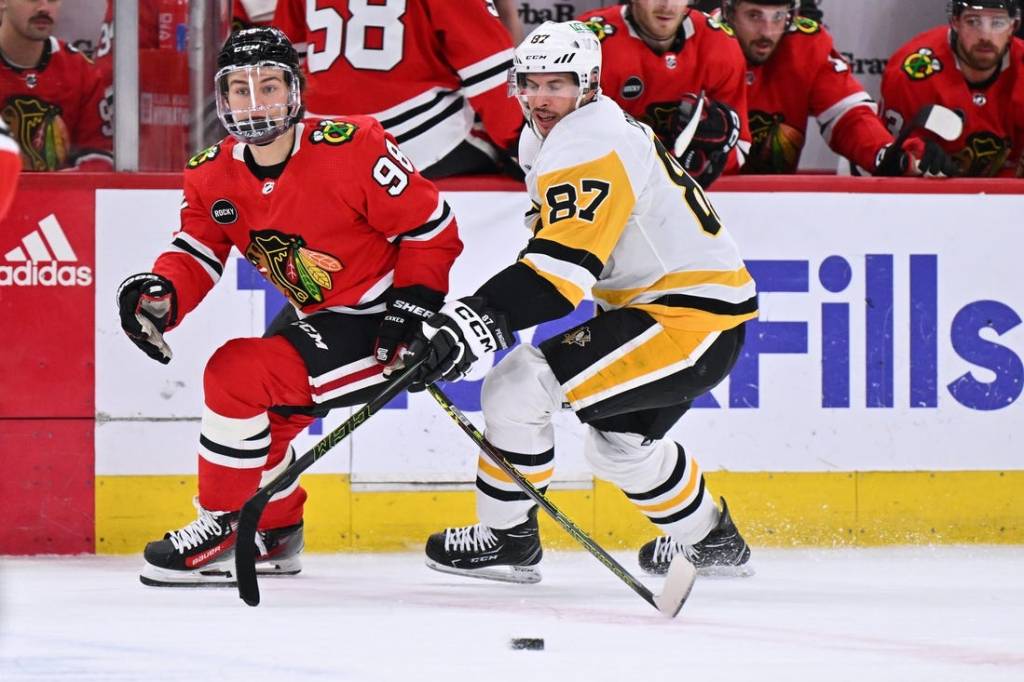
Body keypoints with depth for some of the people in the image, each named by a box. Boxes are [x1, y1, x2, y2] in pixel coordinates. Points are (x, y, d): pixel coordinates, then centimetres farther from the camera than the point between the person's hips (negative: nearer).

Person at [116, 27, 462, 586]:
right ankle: (274, 532, 38)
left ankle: (223, 530, -7)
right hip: (318, 319, 8)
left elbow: (431, 226, -15)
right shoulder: (213, 177, -1)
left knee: (235, 376, -19)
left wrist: (412, 309, -19)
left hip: (377, 325, -8)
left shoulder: (351, 149, -22)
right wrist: (160, 293, -25)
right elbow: (197, 254, -3)